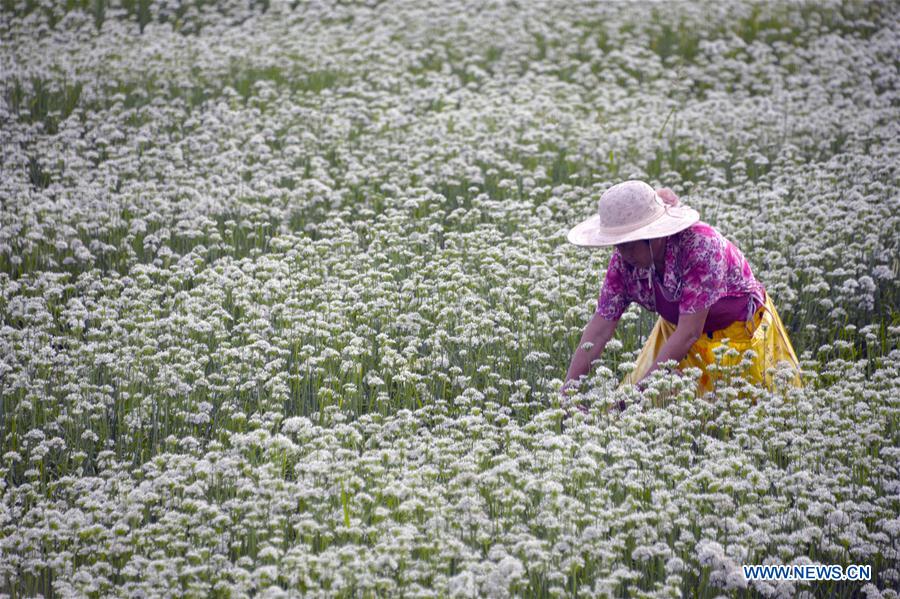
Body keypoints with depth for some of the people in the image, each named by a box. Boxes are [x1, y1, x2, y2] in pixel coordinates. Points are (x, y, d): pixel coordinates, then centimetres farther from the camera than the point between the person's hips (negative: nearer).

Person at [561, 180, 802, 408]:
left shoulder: (699, 245, -35)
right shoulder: (623, 260, -19)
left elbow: (689, 333, -35)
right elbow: (601, 325, -17)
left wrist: (641, 387, -38)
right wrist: (569, 387, -27)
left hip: (740, 333, -5)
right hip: (678, 335, 5)